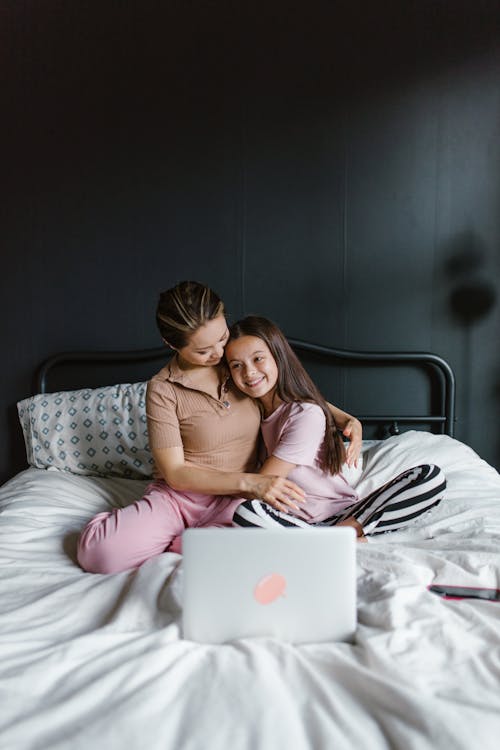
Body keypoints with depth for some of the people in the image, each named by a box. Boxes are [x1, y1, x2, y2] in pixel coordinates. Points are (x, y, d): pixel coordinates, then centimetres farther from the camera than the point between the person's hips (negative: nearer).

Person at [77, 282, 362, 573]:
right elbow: (175, 473, -11)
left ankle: (176, 543, -6)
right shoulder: (163, 390, -9)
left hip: (235, 501, 2)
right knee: (97, 549, -28)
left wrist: (347, 419, -1)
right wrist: (249, 481, -23)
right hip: (179, 496, -2)